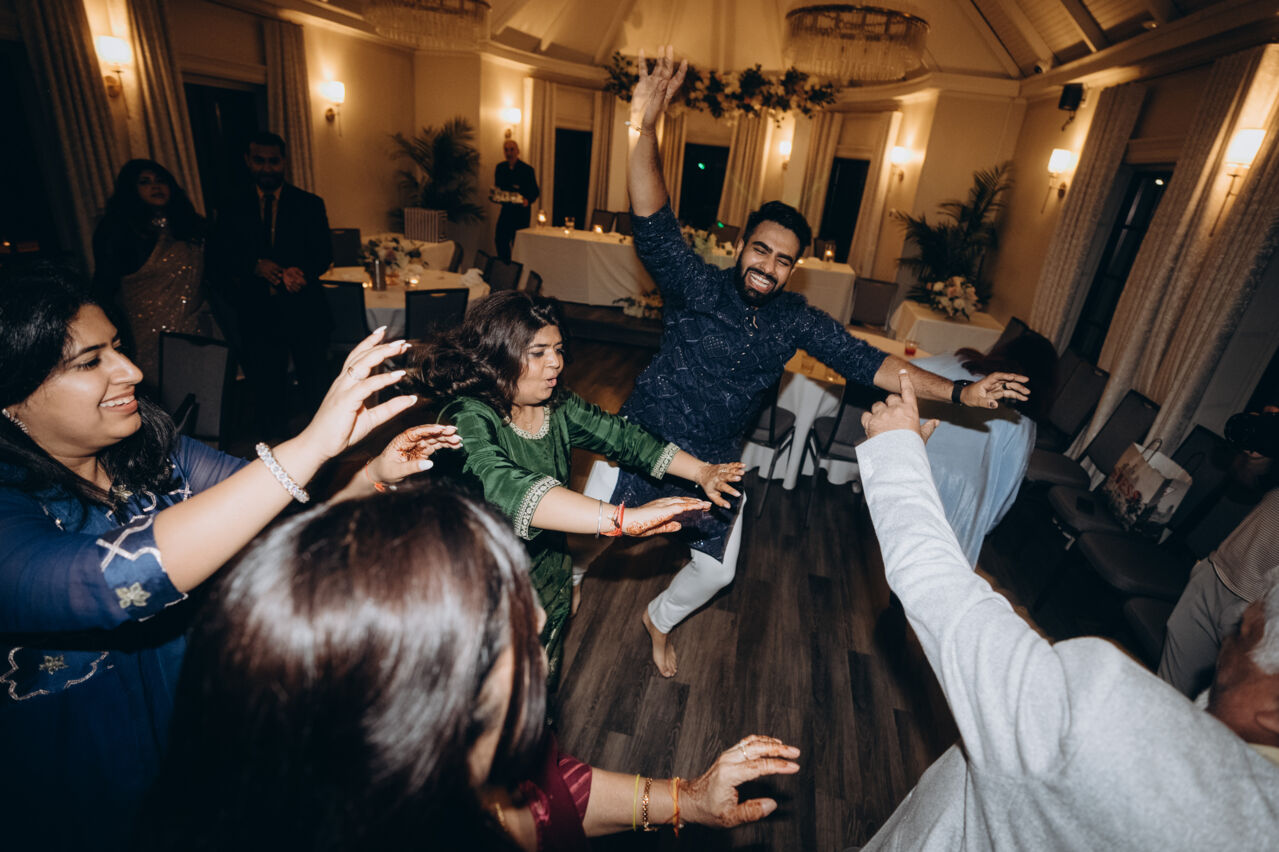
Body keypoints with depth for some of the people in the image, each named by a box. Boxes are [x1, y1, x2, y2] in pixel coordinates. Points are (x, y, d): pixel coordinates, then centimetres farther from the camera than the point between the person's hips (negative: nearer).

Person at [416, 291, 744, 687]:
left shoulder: (558, 405, -9)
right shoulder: (470, 418, -30)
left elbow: (621, 435, -4)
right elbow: (504, 487, -47)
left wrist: (702, 471, -14)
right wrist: (624, 518, -56)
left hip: (549, 579, 6)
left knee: (544, 685, 29)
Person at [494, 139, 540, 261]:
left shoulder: (527, 169, -5)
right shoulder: (500, 167, 8)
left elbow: (535, 191, -4)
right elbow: (497, 187, 17)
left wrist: (528, 200, -23)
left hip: (521, 211, -4)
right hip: (506, 209, 4)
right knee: (500, 239, -1)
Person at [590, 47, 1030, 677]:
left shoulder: (795, 319, -5)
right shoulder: (697, 286, -17)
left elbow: (863, 360, -4)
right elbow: (654, 227, -31)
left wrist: (958, 392, -10)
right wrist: (645, 128, -46)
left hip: (716, 463, 4)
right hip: (643, 439, -3)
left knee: (717, 570, 16)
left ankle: (660, 620, 48)